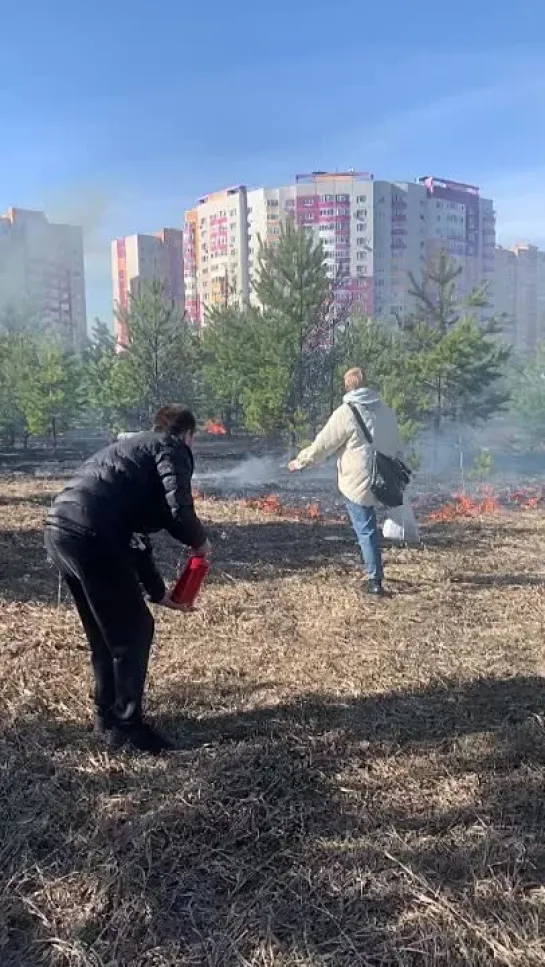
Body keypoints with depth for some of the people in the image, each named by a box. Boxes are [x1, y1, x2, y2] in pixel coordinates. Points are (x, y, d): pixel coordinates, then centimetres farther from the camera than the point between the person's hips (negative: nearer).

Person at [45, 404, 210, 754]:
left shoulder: (134, 448, 32)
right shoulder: (172, 449, 6)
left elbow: (132, 533, 34)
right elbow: (179, 512, -12)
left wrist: (158, 591, 37)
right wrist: (199, 542, 11)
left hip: (60, 530, 9)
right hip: (89, 535, -9)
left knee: (105, 630, 24)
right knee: (134, 629, 7)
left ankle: (107, 714, 36)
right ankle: (126, 724, 17)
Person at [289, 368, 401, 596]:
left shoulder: (346, 413, -13)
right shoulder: (386, 410, 9)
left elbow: (322, 445, -9)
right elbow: (397, 447, 17)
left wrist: (300, 461, 5)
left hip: (357, 483, -6)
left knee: (365, 530, 2)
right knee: (368, 527, 20)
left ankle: (375, 580, 7)